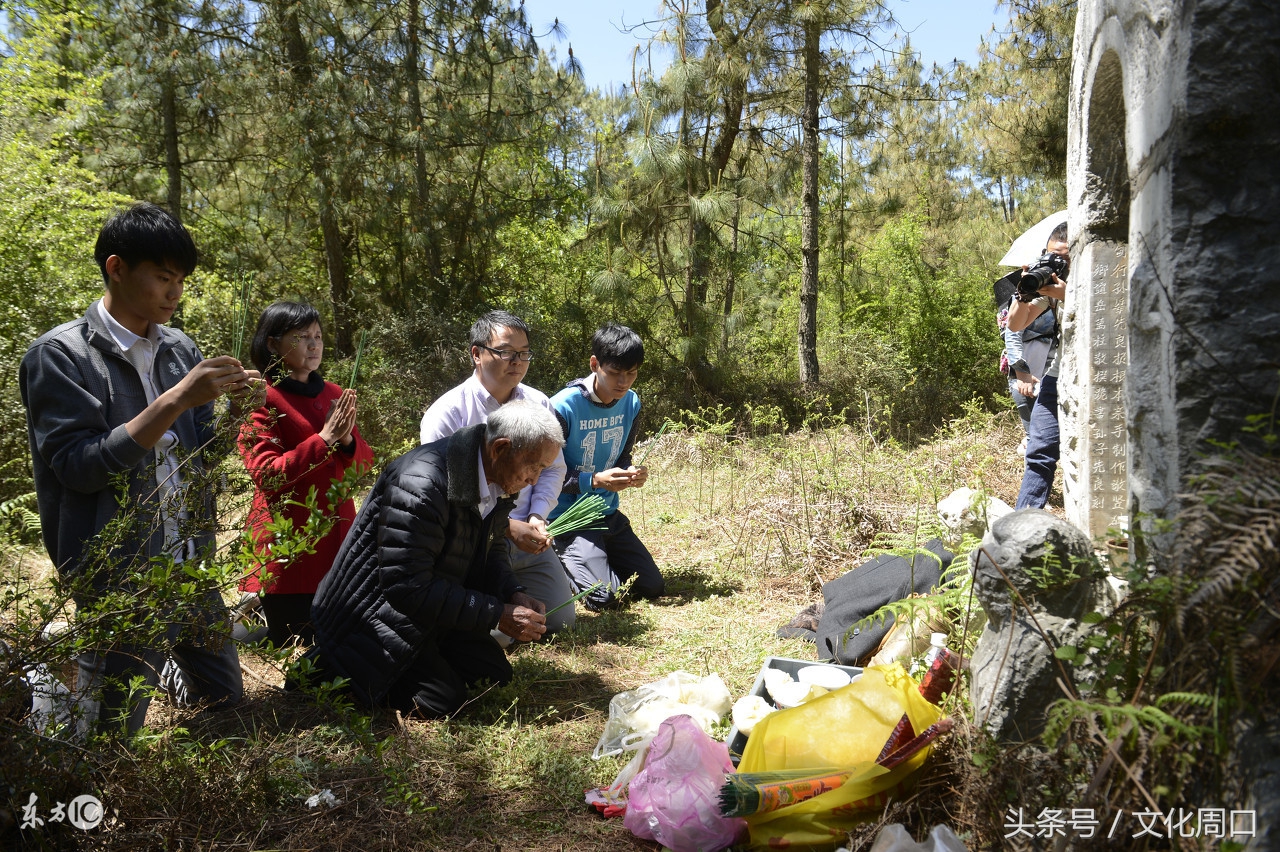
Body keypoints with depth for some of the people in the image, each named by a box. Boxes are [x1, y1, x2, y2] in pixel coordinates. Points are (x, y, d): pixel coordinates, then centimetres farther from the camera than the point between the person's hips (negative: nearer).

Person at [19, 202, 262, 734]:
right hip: (121, 574, -5)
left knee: (226, 700, 17)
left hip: (192, 562, 6)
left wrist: (234, 410, -9)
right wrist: (175, 400, -25)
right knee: (114, 729, 9)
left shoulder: (179, 348, 6)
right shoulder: (60, 355, -11)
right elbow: (79, 467, -19)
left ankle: (155, 667, 40)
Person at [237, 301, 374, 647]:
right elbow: (267, 475, -16)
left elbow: (364, 463, 11)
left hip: (337, 544, 6)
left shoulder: (334, 395, 12)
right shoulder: (261, 401, -6)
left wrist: (347, 440, -10)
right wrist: (324, 439, -21)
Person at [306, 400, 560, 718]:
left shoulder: (494, 482, -5)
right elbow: (408, 587, -32)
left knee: (495, 673, 5)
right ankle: (331, 665, 3)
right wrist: (498, 614, -29)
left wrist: (514, 595, -11)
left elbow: (492, 549, 10)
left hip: (433, 607, 9)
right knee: (443, 700, -14)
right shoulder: (420, 484, -33)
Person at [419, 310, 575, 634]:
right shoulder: (447, 412, -13)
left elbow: (553, 469, 9)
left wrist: (537, 517, -9)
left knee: (560, 622, 8)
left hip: (528, 540, 5)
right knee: (495, 635, -12)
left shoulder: (539, 404, 2)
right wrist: (506, 527, -20)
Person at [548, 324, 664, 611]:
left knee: (652, 587, 4)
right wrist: (595, 481, -29)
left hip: (607, 513, 6)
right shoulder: (563, 407, -21)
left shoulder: (630, 403, -1)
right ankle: (561, 559, 10)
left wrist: (632, 473, -12)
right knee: (603, 596, -18)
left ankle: (595, 556, 24)